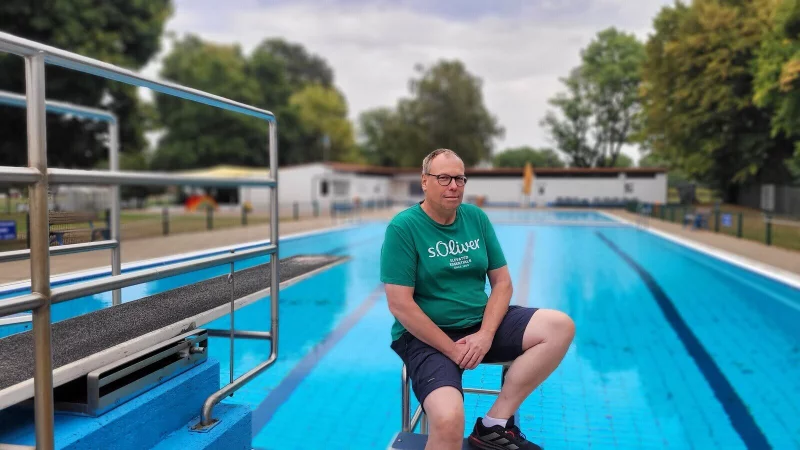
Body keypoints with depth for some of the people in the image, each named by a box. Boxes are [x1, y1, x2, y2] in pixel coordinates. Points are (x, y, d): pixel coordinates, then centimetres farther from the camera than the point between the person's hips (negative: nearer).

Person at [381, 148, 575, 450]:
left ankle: (494, 424, -9)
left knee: (561, 327, -13)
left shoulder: (477, 218, 5)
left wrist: (485, 334, -12)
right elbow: (400, 305, -16)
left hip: (480, 323, 6)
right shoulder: (403, 227, -11)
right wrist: (452, 349, -17)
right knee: (448, 422, -33)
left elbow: (502, 283, 4)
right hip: (426, 336, -6)